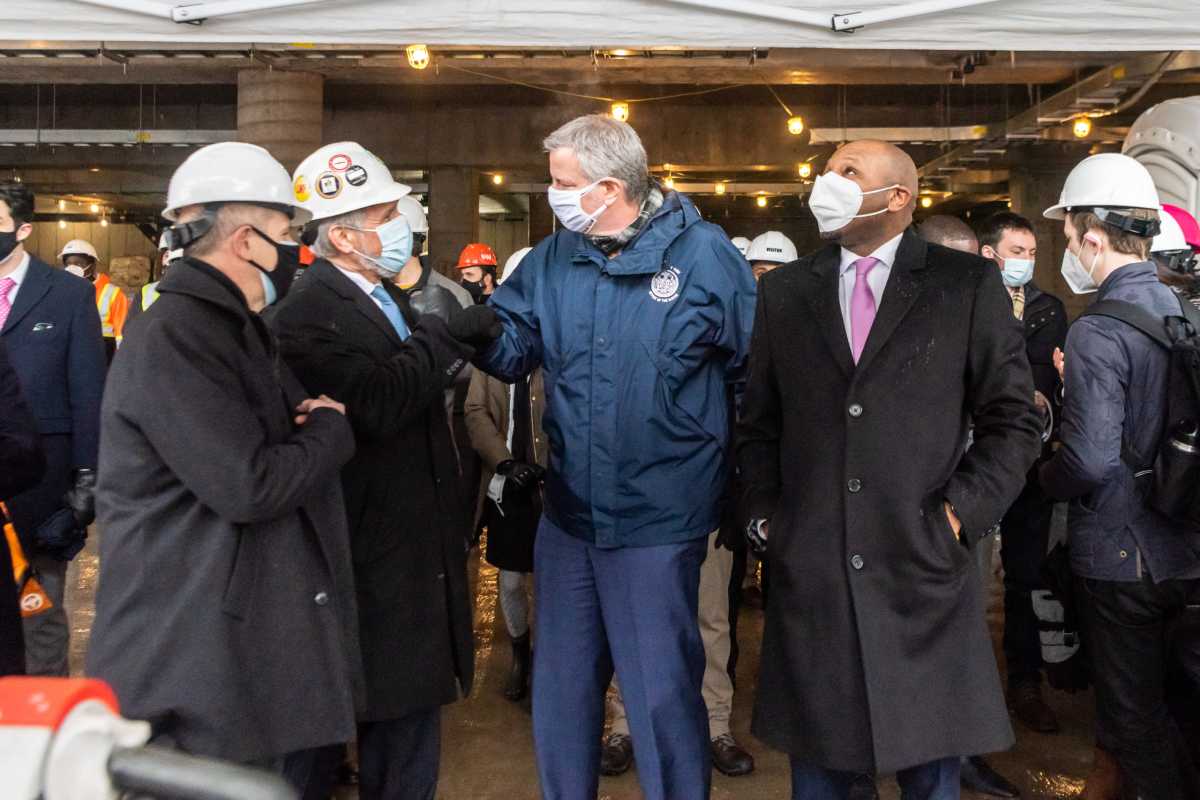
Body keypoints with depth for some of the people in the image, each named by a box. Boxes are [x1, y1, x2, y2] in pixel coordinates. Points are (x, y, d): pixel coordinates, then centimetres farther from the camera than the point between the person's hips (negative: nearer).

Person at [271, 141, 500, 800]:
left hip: (419, 547, 9)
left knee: (412, 708, 17)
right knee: (398, 715, 3)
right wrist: (447, 337, -21)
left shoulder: (386, 296, 12)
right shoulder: (307, 313, -17)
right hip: (379, 558, -9)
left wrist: (461, 335, 3)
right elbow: (376, 404, -29)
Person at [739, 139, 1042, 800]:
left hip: (922, 569, -1)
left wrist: (960, 514, -7)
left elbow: (1013, 421, 3)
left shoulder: (967, 284, 2)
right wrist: (764, 516, 3)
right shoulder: (785, 290, 10)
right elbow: (758, 424, 13)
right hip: (808, 569, 2)